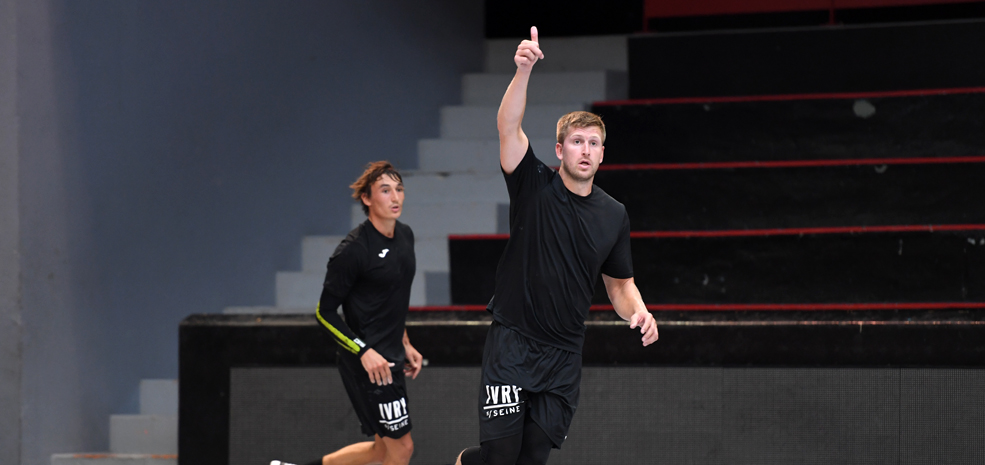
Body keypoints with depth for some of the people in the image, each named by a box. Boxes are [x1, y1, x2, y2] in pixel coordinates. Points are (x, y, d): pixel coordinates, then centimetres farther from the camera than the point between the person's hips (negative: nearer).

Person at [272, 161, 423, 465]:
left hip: (392, 358, 9)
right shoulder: (354, 249, -17)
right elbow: (325, 312, -14)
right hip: (368, 362, -9)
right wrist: (364, 351, -21)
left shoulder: (405, 235, 8)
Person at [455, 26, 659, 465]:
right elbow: (508, 126, -20)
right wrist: (523, 69, -35)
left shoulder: (614, 214, 8)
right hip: (512, 343, -4)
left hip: (563, 354, 4)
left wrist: (638, 312, -6)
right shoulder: (534, 187, -4)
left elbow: (619, 283, 17)